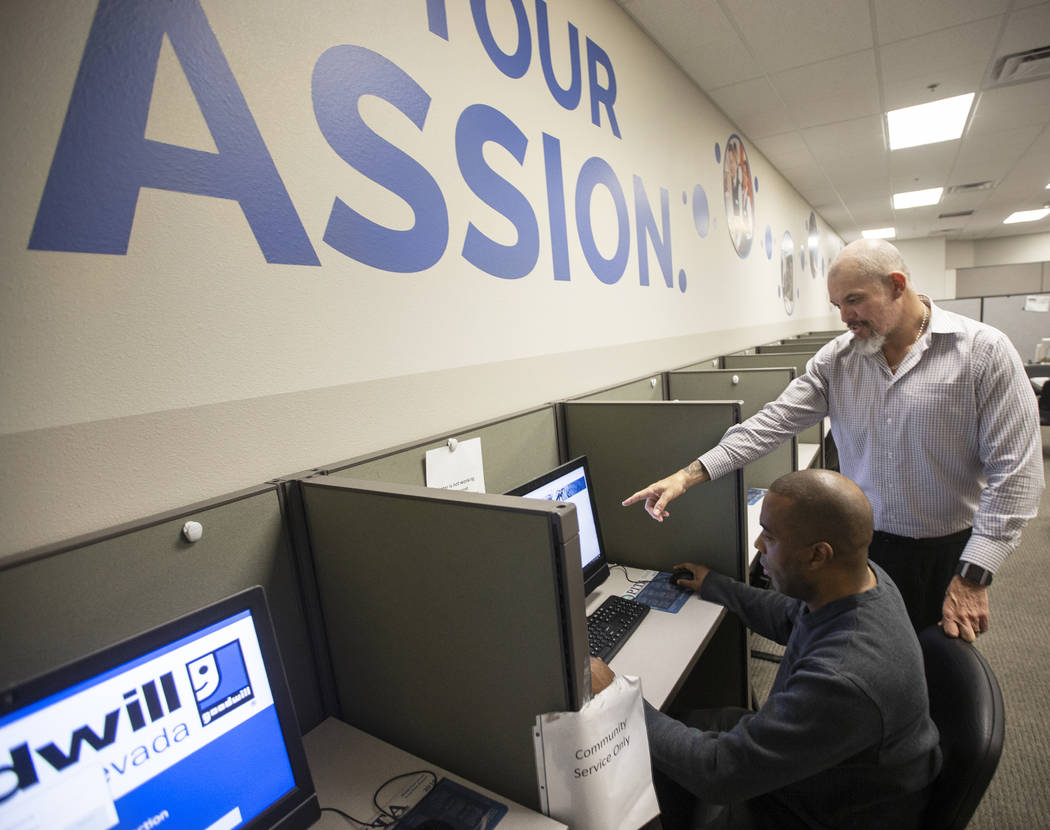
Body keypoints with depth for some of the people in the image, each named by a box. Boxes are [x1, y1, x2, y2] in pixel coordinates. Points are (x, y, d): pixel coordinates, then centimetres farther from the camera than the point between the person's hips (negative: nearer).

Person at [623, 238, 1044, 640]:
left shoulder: (984, 351, -12)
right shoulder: (836, 358, -3)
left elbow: (1014, 470, -13)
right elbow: (774, 421, -9)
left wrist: (973, 577, -16)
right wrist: (689, 475, -19)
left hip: (949, 553, -2)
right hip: (862, 546, 2)